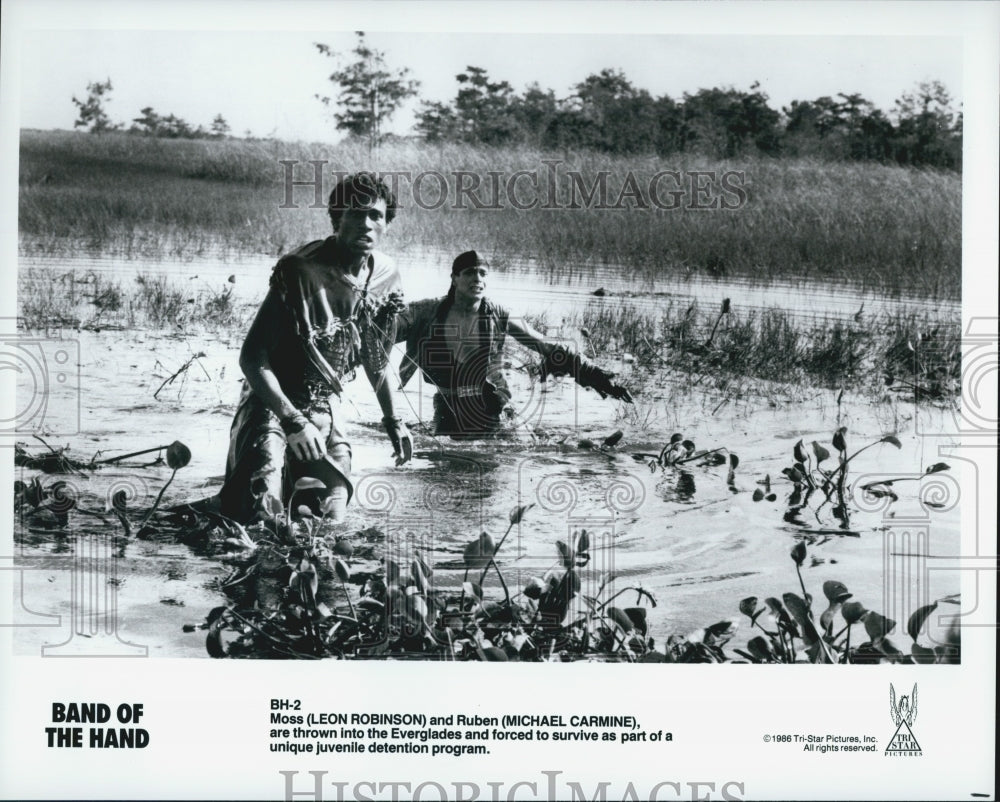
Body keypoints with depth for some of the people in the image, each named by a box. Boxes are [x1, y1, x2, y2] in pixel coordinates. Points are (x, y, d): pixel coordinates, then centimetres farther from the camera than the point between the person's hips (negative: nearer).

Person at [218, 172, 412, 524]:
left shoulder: (385, 276, -1)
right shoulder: (300, 271, -21)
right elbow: (251, 357, -21)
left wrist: (392, 420, 18)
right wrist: (293, 421, -28)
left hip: (327, 411, 6)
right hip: (273, 403, -6)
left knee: (332, 520, 1)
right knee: (260, 516, -20)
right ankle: (225, 504, 15)